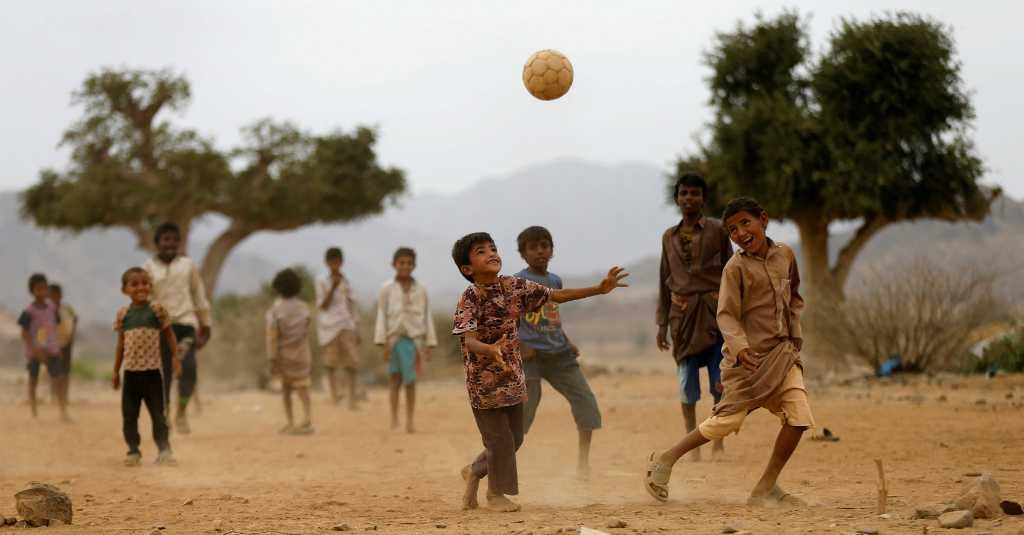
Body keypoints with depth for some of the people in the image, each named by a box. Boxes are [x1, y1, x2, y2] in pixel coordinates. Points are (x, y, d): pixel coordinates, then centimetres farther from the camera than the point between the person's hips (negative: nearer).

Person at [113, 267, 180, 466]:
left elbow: (169, 334, 6)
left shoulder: (157, 310, -2)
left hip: (152, 369, -2)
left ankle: (164, 450, 4)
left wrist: (175, 357, -3)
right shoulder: (123, 314, 4)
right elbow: (121, 343, 11)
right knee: (129, 414, 5)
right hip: (131, 371, 2)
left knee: (158, 412, 1)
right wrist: (116, 371, 13)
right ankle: (133, 451, 14)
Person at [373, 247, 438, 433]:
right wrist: (383, 343, -5)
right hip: (395, 338, -1)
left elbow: (428, 317, 8)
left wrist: (429, 344, 5)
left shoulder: (420, 290, 6)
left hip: (414, 339, 1)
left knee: (410, 380, 0)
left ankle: (410, 420, 6)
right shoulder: (387, 289, 2)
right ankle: (394, 417, -5)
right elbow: (382, 316, 1)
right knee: (395, 375, -7)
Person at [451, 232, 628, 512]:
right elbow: (469, 340, -31)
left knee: (514, 438, 14)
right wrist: (490, 349, -53)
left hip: (512, 376, 6)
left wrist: (599, 289, -1)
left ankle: (474, 471, 38)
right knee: (499, 438, 2)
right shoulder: (470, 298, -19)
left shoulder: (514, 286, -2)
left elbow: (557, 295, 5)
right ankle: (495, 493, 25)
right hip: (484, 380, -6)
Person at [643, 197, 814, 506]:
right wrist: (739, 345, -33)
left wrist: (794, 335, 12)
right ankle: (664, 461, 9)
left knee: (799, 418, -9)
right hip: (748, 357, -5)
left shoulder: (785, 255, 7)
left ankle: (765, 489, 2)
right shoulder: (736, 267, -9)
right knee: (727, 420, -10)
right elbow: (726, 315, -16)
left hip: (783, 353, 5)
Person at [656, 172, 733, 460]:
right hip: (682, 314, 2)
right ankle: (693, 443, 7)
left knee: (720, 381, -5)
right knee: (686, 379, 1)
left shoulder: (717, 231, 3)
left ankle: (718, 441, 6)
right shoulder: (669, 237, 11)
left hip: (714, 310, -2)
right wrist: (662, 323, 12)